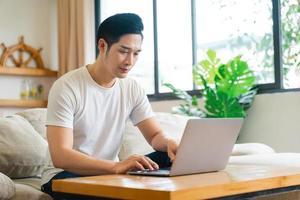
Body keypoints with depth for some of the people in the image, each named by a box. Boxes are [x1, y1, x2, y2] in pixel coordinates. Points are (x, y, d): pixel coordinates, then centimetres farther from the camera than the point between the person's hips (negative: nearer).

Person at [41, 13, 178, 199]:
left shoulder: (132, 88, 1)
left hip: (109, 172, 6)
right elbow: (60, 156, -27)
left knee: (170, 158, -15)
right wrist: (116, 166, -42)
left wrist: (169, 142, -25)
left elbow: (156, 135, 2)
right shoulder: (66, 87, -18)